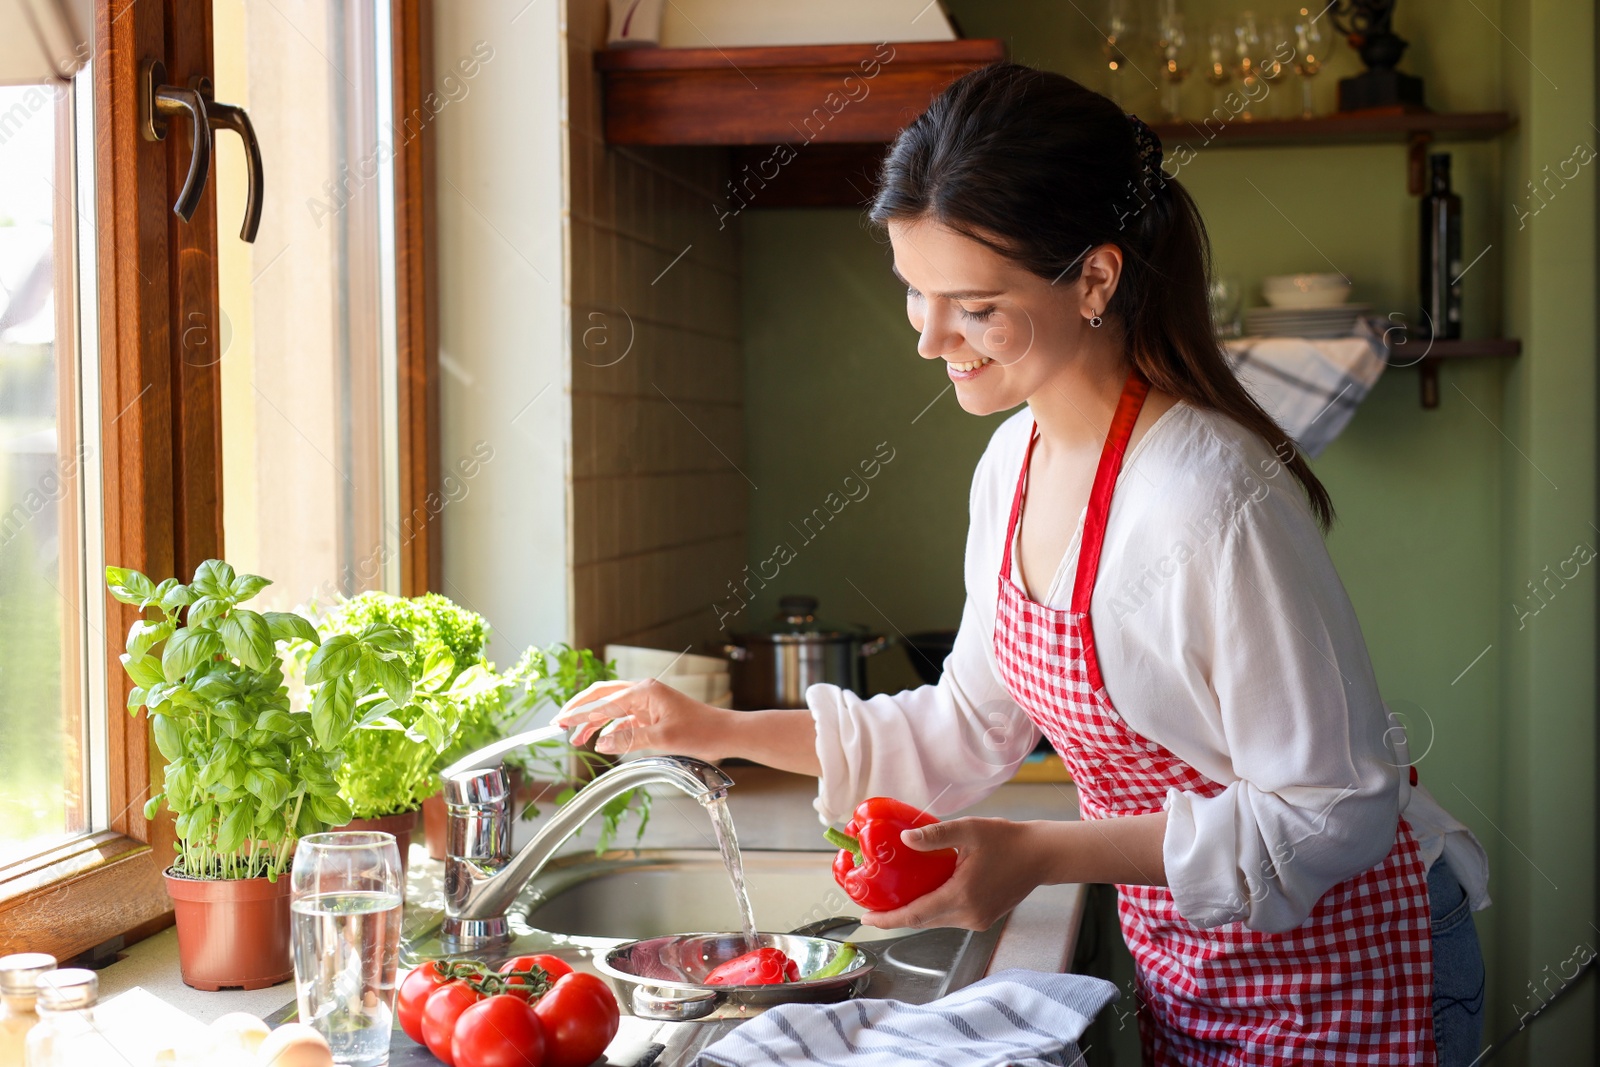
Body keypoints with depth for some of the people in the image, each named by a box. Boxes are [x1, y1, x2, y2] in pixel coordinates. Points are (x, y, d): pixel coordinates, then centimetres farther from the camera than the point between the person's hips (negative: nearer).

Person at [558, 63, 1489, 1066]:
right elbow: (969, 727, 8)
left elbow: (1335, 812, -24)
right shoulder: (1014, 464, -2)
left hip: (1339, 975, -7)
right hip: (1185, 964, 7)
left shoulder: (1213, 501, -28)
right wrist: (720, 730, 2)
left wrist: (1043, 854, -27)